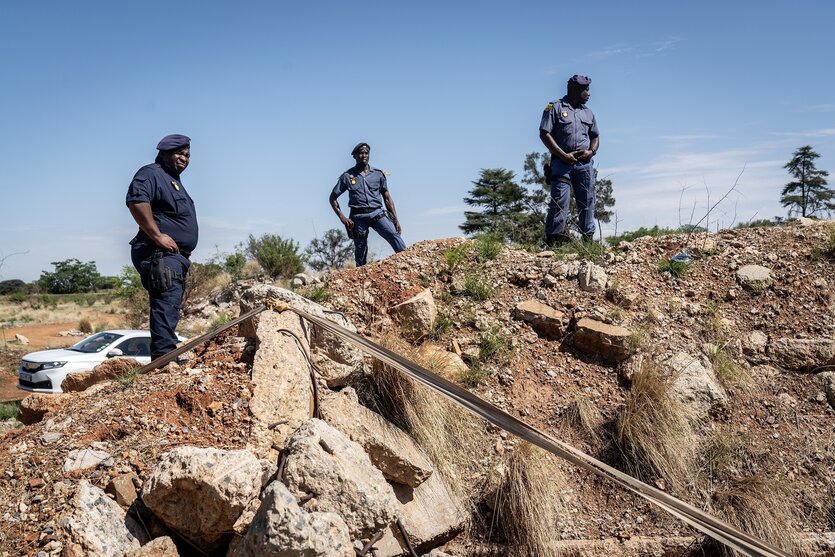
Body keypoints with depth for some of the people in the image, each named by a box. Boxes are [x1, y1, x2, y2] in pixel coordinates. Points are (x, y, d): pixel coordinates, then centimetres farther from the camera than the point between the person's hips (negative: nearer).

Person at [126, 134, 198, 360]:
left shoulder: (175, 182, 28)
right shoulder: (152, 173, -4)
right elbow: (136, 200, -24)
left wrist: (185, 254, 24)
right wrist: (157, 236, -24)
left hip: (175, 256, 10)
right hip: (160, 255, -10)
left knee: (169, 307, 11)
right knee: (167, 304, -20)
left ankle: (164, 358, 15)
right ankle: (164, 356, -26)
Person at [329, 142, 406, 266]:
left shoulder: (378, 174, 11)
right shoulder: (347, 176, 6)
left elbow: (387, 198, 13)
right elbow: (333, 198, 11)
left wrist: (396, 219, 7)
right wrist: (342, 217, -1)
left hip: (378, 213, 1)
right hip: (359, 217, 0)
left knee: (394, 235, -23)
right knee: (360, 251, 2)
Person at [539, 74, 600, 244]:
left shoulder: (588, 112, 21)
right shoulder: (555, 108, 2)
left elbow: (595, 136, 25)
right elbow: (544, 134, -6)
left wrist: (591, 151, 2)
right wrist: (563, 155, -12)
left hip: (585, 163, 6)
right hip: (562, 162, -5)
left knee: (587, 203, 4)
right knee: (559, 202, -12)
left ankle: (588, 240, 9)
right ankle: (553, 241, -12)